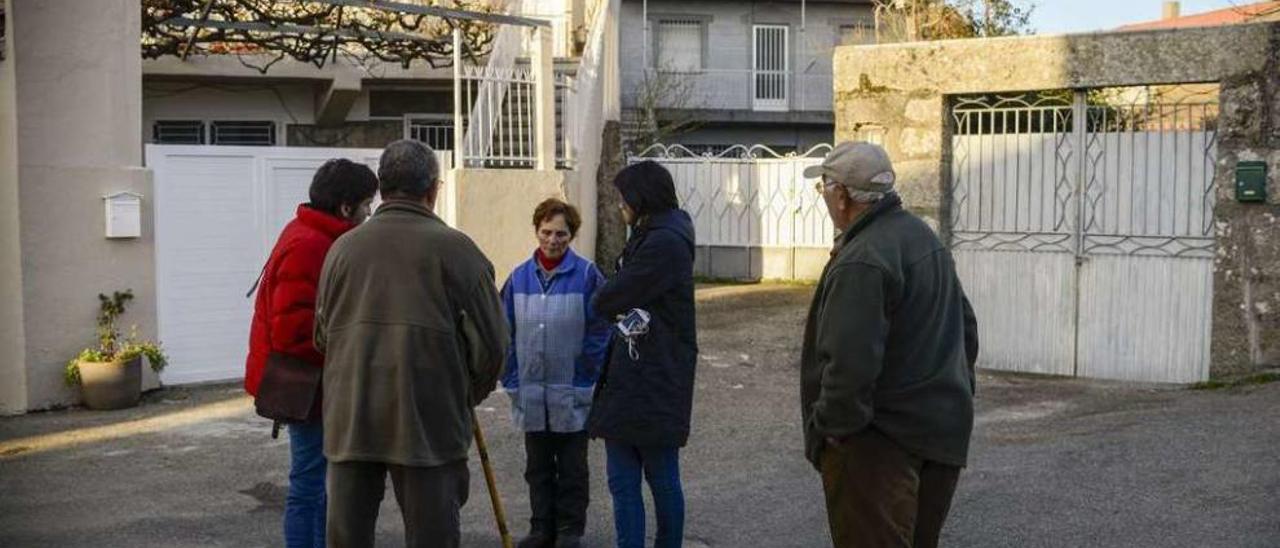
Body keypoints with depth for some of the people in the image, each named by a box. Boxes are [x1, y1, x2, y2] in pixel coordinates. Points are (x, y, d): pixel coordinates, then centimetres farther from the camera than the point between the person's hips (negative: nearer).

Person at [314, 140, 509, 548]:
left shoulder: (344, 247, 8)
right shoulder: (452, 247, -5)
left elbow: (322, 335, 15)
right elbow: (490, 339, -5)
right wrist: (468, 397, 11)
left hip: (349, 419, 4)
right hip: (429, 421, -4)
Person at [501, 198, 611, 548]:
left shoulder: (586, 275, -8)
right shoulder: (519, 277, 3)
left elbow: (599, 333, -7)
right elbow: (506, 333, 6)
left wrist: (587, 378, -11)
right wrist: (512, 381, 1)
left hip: (572, 393, -3)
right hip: (531, 392, 3)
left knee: (572, 467, 9)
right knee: (538, 466, 14)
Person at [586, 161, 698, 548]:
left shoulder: (666, 243, -16)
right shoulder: (648, 239, 16)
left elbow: (608, 301, -15)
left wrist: (599, 301, 4)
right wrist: (611, 300, -5)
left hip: (657, 385, -9)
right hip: (624, 384, 9)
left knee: (662, 480, 7)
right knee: (622, 483, 8)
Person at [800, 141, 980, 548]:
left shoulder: (861, 262, -22)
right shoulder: (925, 237, 10)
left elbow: (850, 361, -28)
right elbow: (966, 328, 19)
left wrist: (832, 425, -15)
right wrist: (956, 393, 23)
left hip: (880, 441, -9)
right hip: (944, 431, 9)